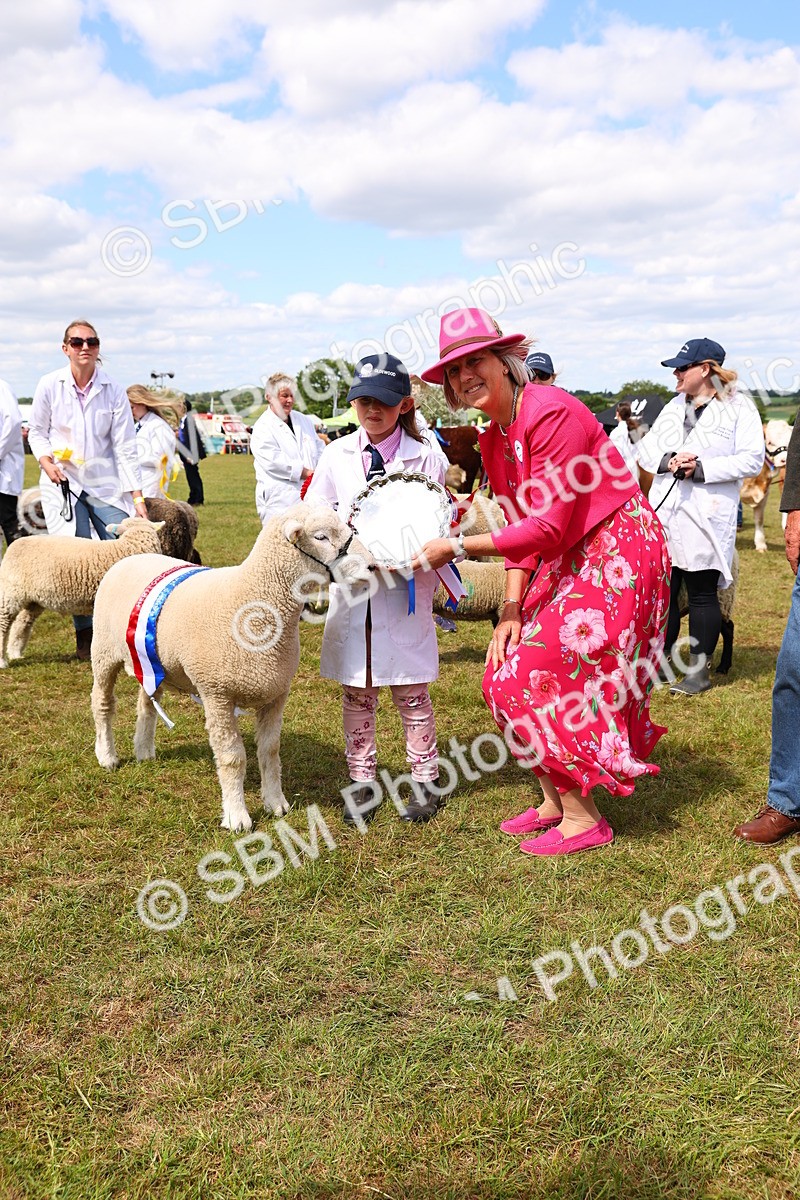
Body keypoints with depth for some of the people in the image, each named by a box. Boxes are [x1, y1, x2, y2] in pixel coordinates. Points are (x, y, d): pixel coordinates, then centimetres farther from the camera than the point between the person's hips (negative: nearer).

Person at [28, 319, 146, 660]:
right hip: (62, 482, -1)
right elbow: (37, 432, 8)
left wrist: (137, 496, -9)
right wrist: (46, 460, -12)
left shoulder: (114, 390, -4)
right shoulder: (49, 385, -4)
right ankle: (85, 636, 12)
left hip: (105, 483, 1)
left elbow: (125, 447, -4)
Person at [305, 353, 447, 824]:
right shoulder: (337, 455, 7)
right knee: (357, 692, 11)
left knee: (412, 693, 5)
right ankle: (362, 780, 24)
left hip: (405, 589, -3)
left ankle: (425, 780, 20)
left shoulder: (427, 458, -2)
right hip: (351, 588, 3)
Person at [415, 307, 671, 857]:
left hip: (617, 552, -9)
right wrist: (512, 610, -2)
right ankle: (554, 802, 22)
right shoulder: (493, 439, 8)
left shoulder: (550, 413, -21)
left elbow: (545, 527, -24)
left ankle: (583, 820, 7)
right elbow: (521, 524, 8)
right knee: (508, 671, 5)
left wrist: (456, 546, -18)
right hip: (569, 559, 9)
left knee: (535, 677, -9)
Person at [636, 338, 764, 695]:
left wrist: (701, 467, -19)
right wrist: (667, 460, -11)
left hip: (706, 518, -6)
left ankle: (699, 670, 12)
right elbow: (645, 448, 10)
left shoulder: (738, 407, -2)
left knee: (702, 594, 2)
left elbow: (752, 459, -11)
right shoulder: (674, 406, 16)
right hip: (663, 514, 6)